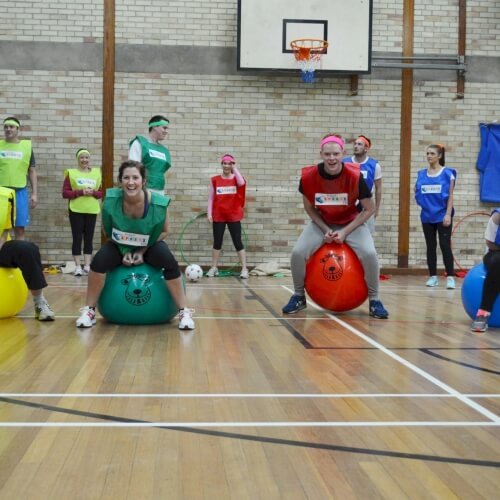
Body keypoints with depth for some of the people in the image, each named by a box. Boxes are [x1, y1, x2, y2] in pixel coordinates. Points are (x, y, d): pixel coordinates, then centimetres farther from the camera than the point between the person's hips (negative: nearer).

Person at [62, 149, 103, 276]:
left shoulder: (96, 173, 8)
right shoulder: (71, 173, 0)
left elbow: (101, 193, 11)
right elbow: (65, 193, -5)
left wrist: (93, 192, -11)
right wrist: (80, 192, -16)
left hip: (92, 211, 2)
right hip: (76, 211, -2)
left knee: (89, 239, 5)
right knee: (77, 238, -1)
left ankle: (87, 266, 9)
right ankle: (78, 266, 3)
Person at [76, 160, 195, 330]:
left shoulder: (158, 204, -29)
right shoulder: (111, 200, -27)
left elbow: (163, 231, -10)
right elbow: (108, 231, -8)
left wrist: (142, 251, -18)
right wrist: (124, 251, -17)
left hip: (149, 246, -1)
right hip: (120, 246, 1)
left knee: (170, 264, -27)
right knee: (99, 261, -26)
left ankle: (184, 312, -13)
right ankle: (89, 311, -8)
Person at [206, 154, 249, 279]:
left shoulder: (236, 178, 1)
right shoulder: (215, 180, 4)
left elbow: (241, 183, -24)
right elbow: (211, 198, 6)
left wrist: (234, 168, -14)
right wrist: (209, 213, -3)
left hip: (234, 216, -1)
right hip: (218, 216, 1)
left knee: (237, 242, -1)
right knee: (217, 242, 7)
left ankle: (244, 269, 1)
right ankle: (214, 268, 16)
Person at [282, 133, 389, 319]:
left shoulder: (355, 176, -26)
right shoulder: (308, 176, -22)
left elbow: (369, 209, -15)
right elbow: (309, 208, -4)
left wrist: (346, 231, -21)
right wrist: (325, 230, -16)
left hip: (351, 223, -1)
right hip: (321, 223, 2)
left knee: (369, 254, -25)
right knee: (297, 253, -17)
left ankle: (374, 300, -1)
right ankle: (298, 296, 9)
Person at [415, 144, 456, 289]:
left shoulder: (447, 173, -3)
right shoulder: (422, 174, 8)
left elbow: (450, 196, -5)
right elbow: (418, 193, 18)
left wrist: (448, 214, -12)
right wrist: (417, 191, -5)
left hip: (442, 215, -4)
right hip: (427, 216, 4)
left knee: (445, 246, -6)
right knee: (430, 246, 9)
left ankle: (450, 277, -2)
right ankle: (433, 276, 16)